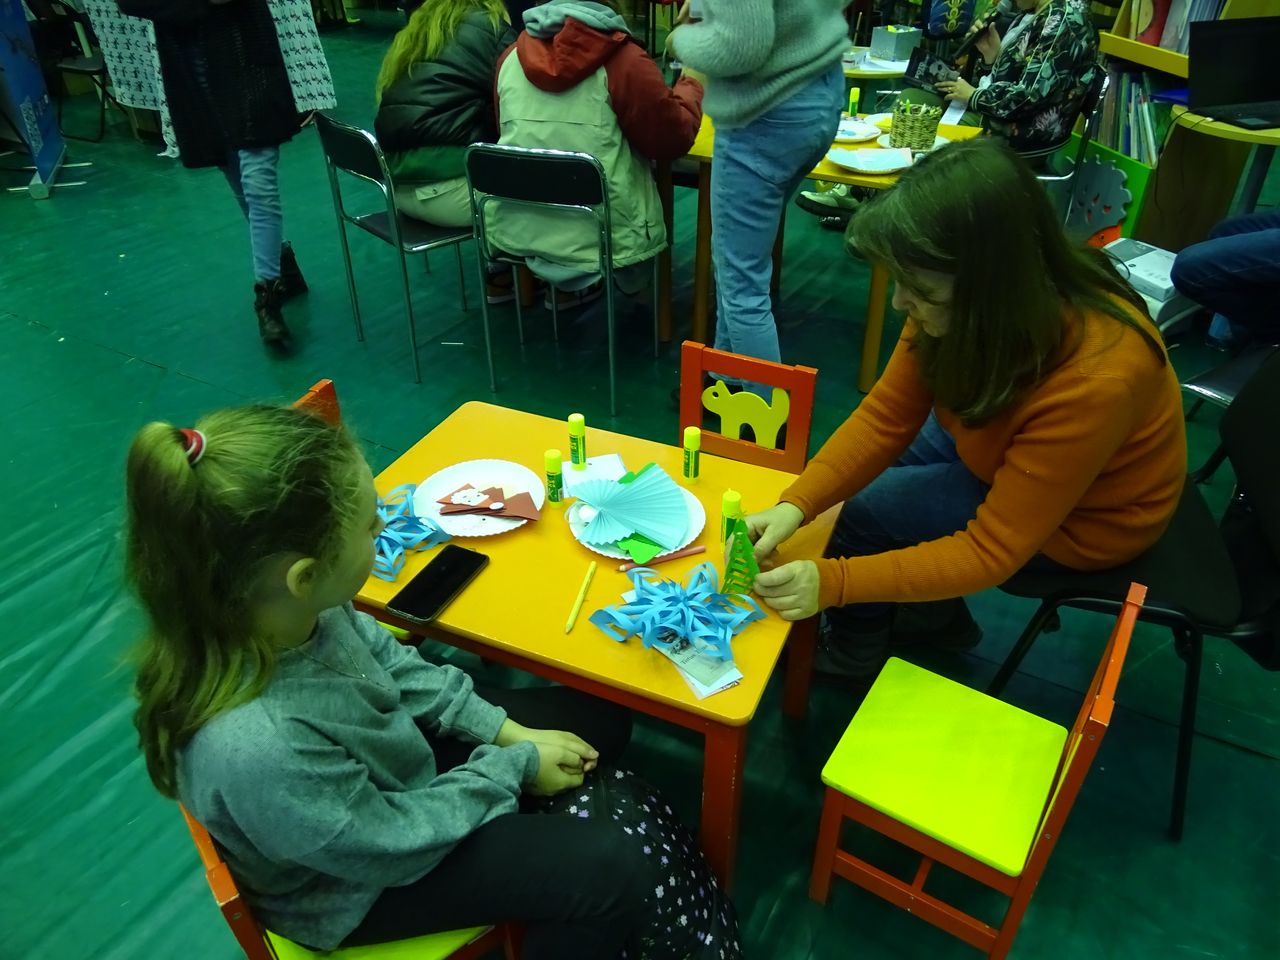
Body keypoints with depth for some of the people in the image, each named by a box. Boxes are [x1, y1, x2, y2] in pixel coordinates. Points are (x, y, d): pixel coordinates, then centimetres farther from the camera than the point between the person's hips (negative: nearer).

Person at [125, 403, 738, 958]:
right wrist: (514, 766, -13)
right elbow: (394, 842, -26)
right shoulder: (257, 748, -43)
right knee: (616, 867, -10)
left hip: (383, 771, 7)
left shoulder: (285, 610, -24)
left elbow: (383, 658, -3)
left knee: (600, 721, 12)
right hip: (361, 879, -6)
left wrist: (503, 730, -6)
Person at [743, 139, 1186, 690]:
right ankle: (935, 619, 27)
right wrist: (796, 505, -28)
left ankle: (855, 656, 20)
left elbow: (992, 549, -32)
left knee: (866, 509, -11)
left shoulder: (1095, 380, -40)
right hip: (1002, 448, 6)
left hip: (1081, 520, -6)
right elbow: (886, 417, -15)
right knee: (856, 475, 4)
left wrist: (835, 581, -38)